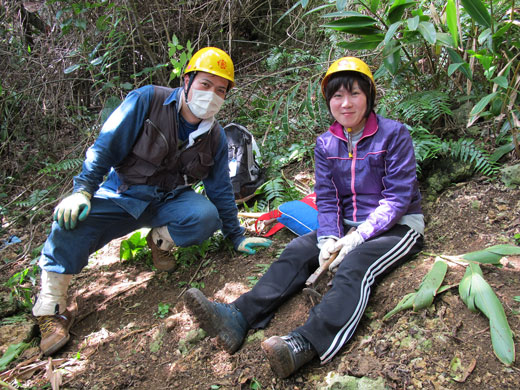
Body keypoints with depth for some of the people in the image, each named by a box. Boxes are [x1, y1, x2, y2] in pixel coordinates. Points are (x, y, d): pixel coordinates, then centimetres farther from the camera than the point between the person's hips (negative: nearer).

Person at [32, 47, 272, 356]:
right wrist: (83, 190, -20)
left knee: (206, 217, -30)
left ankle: (161, 240, 4)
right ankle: (51, 310, -9)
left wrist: (237, 236, 9)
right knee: (72, 220, -28)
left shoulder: (216, 137, 0)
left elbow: (221, 189, 8)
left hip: (171, 200, 2)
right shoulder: (147, 100, -11)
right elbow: (106, 146, -10)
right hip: (121, 193, -2)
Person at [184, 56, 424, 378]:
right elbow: (327, 199, 2)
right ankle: (239, 318, -31)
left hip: (398, 225, -5)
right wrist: (329, 239, -17)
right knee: (297, 251, -18)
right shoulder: (326, 144, 6)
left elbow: (397, 197, -13)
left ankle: (306, 343, -53)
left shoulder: (394, 134, -8)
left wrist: (357, 237, -23)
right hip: (348, 225, 5)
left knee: (354, 266, -34)